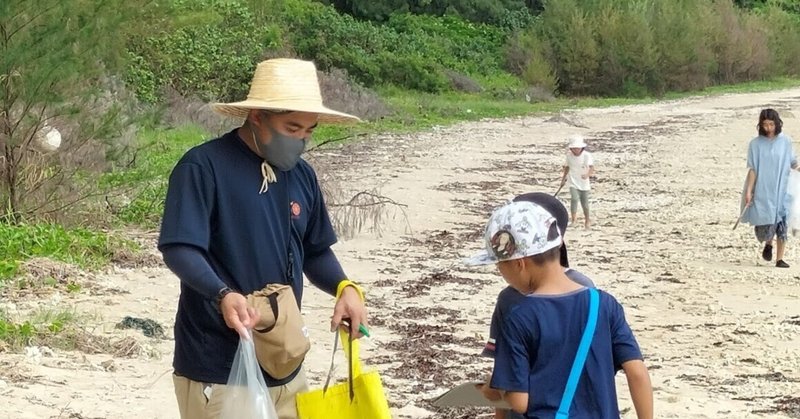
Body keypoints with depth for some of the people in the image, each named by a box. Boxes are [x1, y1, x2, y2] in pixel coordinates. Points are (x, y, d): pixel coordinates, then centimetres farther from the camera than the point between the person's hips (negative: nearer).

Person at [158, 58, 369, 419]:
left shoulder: (301, 175, 9)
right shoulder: (203, 166, -12)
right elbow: (179, 249, -20)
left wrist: (344, 287, -2)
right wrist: (223, 295, -37)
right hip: (217, 370, -7)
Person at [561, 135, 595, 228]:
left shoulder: (587, 155, -15)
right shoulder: (569, 155, -4)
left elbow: (591, 167, -27)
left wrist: (587, 174, -47)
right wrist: (564, 178, 20)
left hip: (584, 183, -1)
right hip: (573, 182, 1)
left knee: (584, 202, 9)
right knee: (574, 198, -22)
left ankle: (587, 220, 31)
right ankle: (573, 219, -18)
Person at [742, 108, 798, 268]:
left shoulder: (785, 141, 2)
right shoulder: (755, 144, 0)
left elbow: (793, 163, 11)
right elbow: (752, 169, 0)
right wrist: (748, 191, -6)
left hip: (781, 190, 1)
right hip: (762, 192, -1)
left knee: (781, 225, -6)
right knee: (764, 227, -6)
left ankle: (779, 259, 6)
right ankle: (768, 244, 28)